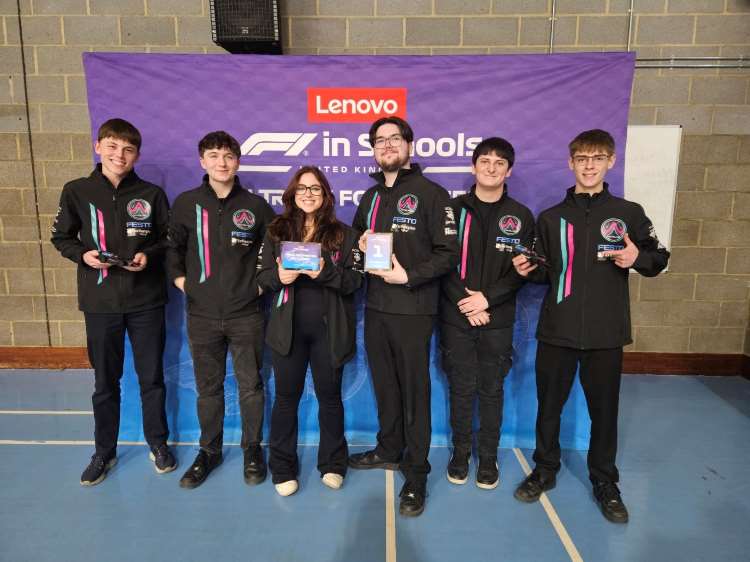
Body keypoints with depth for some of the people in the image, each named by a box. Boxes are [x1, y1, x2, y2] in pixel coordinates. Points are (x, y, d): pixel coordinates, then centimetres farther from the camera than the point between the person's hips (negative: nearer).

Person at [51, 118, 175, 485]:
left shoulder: (152, 195, -2)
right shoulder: (76, 191, -1)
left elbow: (169, 240, 5)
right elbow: (61, 238, 8)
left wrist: (149, 255, -14)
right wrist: (83, 254, -11)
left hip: (146, 300, 0)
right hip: (100, 302, 1)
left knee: (152, 377, 11)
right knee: (105, 381, 12)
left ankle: (158, 443, 30)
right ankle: (104, 451, 31)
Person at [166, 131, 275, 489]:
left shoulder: (255, 206, -2)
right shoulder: (186, 203, 1)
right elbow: (173, 247, 13)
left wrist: (263, 281, 1)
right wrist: (180, 281, 2)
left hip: (246, 314, -1)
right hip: (202, 315, 1)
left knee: (250, 385, 9)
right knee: (207, 388, 13)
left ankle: (252, 450, 28)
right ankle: (209, 451, 32)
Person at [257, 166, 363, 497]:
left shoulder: (344, 234, 2)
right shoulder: (276, 231, 7)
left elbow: (355, 281, -5)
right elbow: (262, 277, 5)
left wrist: (325, 273, -23)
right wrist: (278, 276, -18)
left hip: (328, 329, -1)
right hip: (288, 328, 1)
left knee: (329, 395, 10)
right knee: (286, 396, 8)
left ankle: (332, 464, 28)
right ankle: (283, 468, 24)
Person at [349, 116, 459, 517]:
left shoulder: (431, 194, -7)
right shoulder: (370, 196, 15)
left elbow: (449, 253, -10)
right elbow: (356, 238, 25)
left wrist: (409, 276, -20)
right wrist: (360, 244, 1)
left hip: (413, 310, -6)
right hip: (375, 307, 6)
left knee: (414, 390, 3)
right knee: (384, 384, 17)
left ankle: (416, 475, 16)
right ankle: (389, 450, 36)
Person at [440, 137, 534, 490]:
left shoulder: (521, 217, 3)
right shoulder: (453, 209, 1)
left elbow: (523, 270, -1)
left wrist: (487, 298, -13)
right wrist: (464, 303, -13)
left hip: (498, 320, 1)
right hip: (456, 317, 0)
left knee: (492, 390, 10)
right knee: (461, 389, 9)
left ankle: (489, 458, 27)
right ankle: (460, 453, 27)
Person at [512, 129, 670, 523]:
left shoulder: (629, 213, 2)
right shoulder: (551, 218, 5)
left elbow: (660, 258, 8)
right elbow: (546, 273, 10)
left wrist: (638, 259, -13)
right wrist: (529, 270, -12)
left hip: (605, 333, -1)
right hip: (557, 330, 1)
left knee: (604, 409, 11)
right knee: (548, 405, 11)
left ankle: (605, 482, 31)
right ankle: (544, 470, 32)